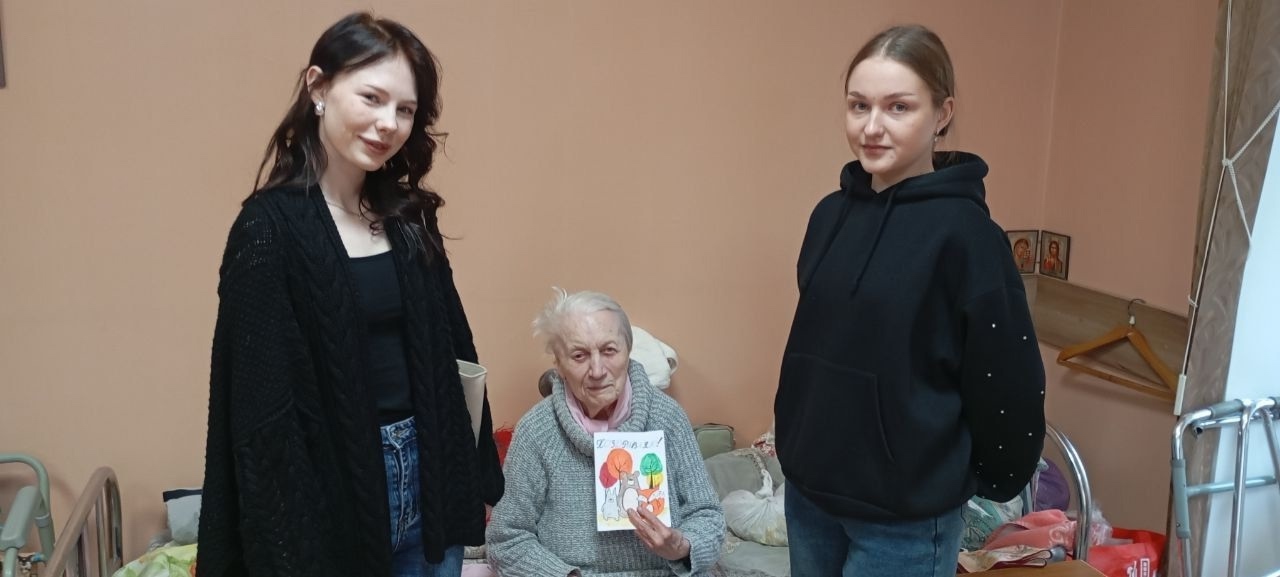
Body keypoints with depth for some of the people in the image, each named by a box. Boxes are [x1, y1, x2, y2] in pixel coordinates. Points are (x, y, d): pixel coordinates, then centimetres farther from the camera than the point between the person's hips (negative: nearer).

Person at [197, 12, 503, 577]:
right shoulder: (272, 225, -13)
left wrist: (472, 477, 10)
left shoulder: (408, 217, 5)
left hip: (427, 476, 6)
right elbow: (263, 406, -15)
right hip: (334, 488, -6)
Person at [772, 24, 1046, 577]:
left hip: (903, 516, -6)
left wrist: (989, 481, -1)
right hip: (807, 490, 6)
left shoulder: (964, 233, -17)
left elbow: (1009, 383, -13)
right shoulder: (830, 214, 2)